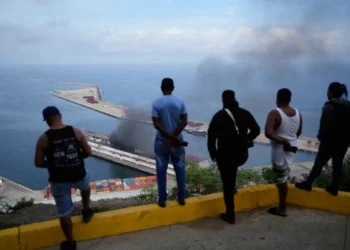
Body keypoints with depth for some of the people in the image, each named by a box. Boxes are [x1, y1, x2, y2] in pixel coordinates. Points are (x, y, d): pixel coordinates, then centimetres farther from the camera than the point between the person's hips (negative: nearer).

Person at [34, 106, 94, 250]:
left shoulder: (43, 139, -13)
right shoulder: (76, 132, -9)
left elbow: (38, 163, -7)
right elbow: (88, 152, -2)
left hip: (58, 180, -1)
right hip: (78, 175, 1)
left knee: (64, 213, 15)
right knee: (85, 187, 39)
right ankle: (86, 212, 53)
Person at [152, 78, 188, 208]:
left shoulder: (156, 103, -8)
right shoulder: (180, 102, -4)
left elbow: (156, 124, -15)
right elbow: (184, 122, -11)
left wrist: (170, 137, -14)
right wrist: (174, 138, -12)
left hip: (161, 141, -1)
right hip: (177, 141, 1)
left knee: (161, 170, 9)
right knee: (180, 169, 13)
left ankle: (162, 199, 15)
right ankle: (181, 198, 20)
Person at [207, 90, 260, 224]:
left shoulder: (219, 116, -10)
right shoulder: (245, 113, 1)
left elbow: (211, 137, -14)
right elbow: (256, 130, 7)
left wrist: (213, 154, -2)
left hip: (225, 155, -4)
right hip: (242, 155, 4)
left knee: (228, 185, 6)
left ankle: (230, 216, 14)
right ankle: (233, 187, 42)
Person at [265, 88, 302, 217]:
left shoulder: (275, 113, -19)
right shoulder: (297, 113, 1)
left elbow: (268, 133, -30)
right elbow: (299, 132, 13)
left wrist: (282, 140, -21)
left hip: (280, 149, -6)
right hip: (292, 147, 6)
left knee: (281, 179, 3)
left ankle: (282, 209, 14)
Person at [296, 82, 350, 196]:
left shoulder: (329, 106, -16)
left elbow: (324, 125, -15)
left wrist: (321, 137, -1)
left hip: (330, 141, -6)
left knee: (319, 163, 4)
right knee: (338, 164, 12)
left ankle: (308, 184, 16)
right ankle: (334, 188, 20)